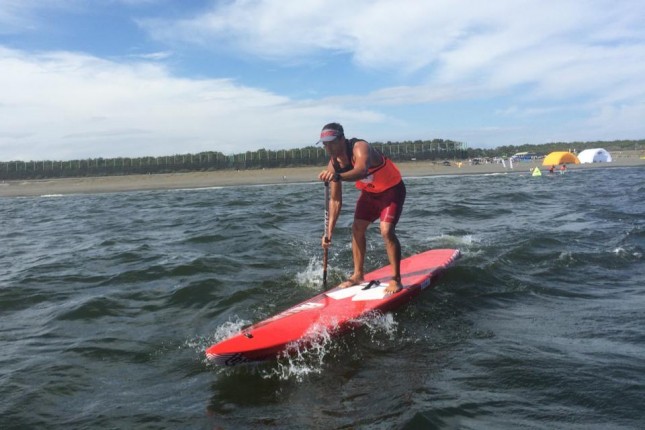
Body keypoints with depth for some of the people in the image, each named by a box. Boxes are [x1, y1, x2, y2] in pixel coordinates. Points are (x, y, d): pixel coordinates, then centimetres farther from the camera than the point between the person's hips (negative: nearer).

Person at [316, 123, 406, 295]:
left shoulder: (360, 148, -33)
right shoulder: (333, 165, -12)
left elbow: (361, 170, -57)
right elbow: (335, 200, -7)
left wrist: (337, 176, -75)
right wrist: (329, 231, -11)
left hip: (392, 190, -7)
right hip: (369, 192, 7)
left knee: (387, 231, -21)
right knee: (357, 229, 4)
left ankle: (396, 280, -10)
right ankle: (358, 275, 19)